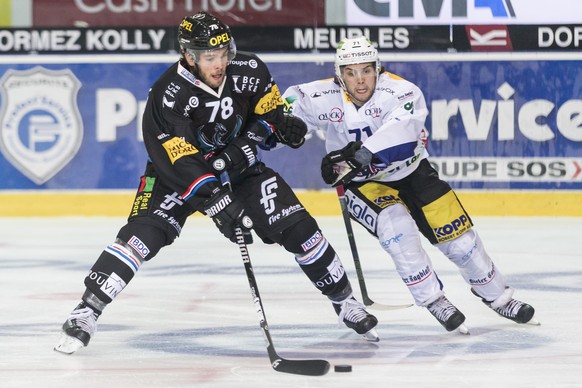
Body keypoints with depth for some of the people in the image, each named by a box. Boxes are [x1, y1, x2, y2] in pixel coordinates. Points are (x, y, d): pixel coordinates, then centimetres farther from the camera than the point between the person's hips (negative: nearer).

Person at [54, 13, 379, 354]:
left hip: (238, 164, 4)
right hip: (179, 169, -4)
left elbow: (268, 108, 3)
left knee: (298, 228, -4)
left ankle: (344, 301, 15)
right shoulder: (169, 94, -29)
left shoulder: (249, 70, -17)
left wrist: (251, 141, -17)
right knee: (144, 233, -24)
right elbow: (181, 164, -34)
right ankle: (86, 312, -21)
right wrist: (218, 203, -42)